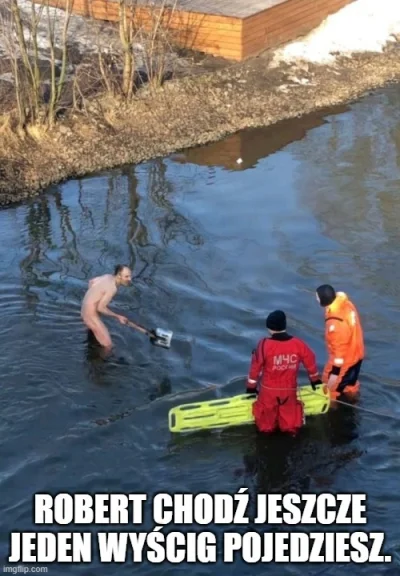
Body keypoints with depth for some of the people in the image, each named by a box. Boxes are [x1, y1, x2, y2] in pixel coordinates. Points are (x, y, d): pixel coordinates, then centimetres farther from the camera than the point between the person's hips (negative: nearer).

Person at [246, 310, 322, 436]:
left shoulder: (264, 345, -19)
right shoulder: (298, 344, -11)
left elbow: (256, 366, -10)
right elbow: (310, 361, 4)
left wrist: (251, 387, 5)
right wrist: (315, 379, 22)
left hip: (269, 389, -1)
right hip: (289, 390, 1)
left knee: (267, 417, 20)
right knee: (288, 412, 20)